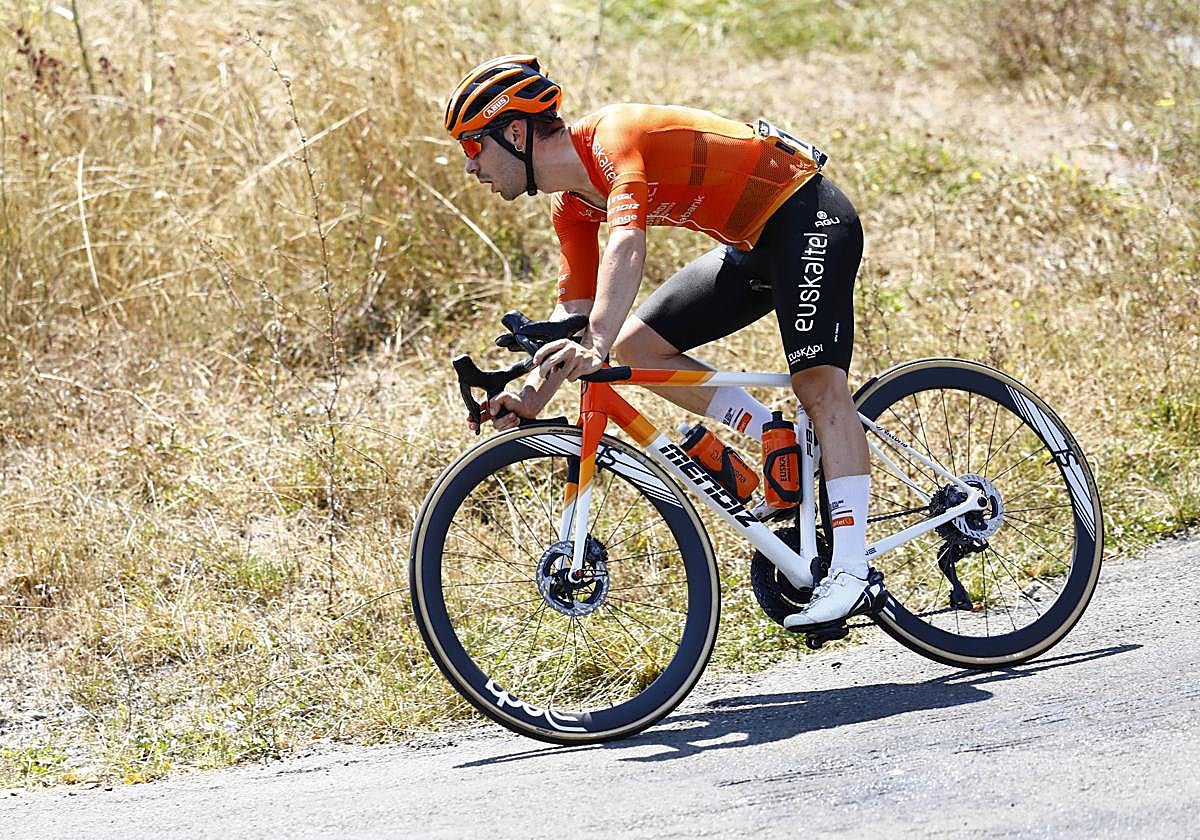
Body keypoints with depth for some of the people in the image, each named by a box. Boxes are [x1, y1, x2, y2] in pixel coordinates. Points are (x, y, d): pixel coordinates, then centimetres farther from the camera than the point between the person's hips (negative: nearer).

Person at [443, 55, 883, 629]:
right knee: (637, 345, 0)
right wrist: (530, 395, -8)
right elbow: (574, 309, 7)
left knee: (820, 383, -20)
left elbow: (627, 247, -41)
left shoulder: (613, 136, -24)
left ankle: (851, 575, -27)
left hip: (806, 215, -9)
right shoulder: (573, 205, 3)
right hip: (750, 247, 9)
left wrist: (596, 345, -53)